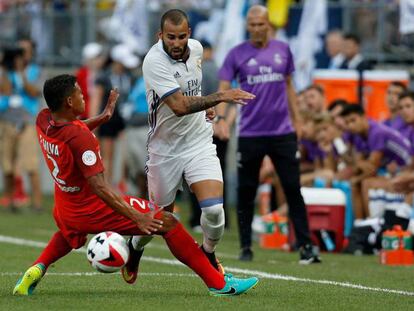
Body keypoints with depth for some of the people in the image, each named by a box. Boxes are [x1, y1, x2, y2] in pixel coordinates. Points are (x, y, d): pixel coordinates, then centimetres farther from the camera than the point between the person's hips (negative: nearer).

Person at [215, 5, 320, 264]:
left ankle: (306, 247, -2)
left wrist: (296, 120, 15)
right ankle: (246, 247, 13)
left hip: (283, 133, 1)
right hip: (250, 134, -1)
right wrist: (222, 119, -21)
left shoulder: (282, 50, 8)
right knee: (246, 193, 4)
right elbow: (223, 89, -5)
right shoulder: (237, 54, 0)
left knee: (293, 190, -2)